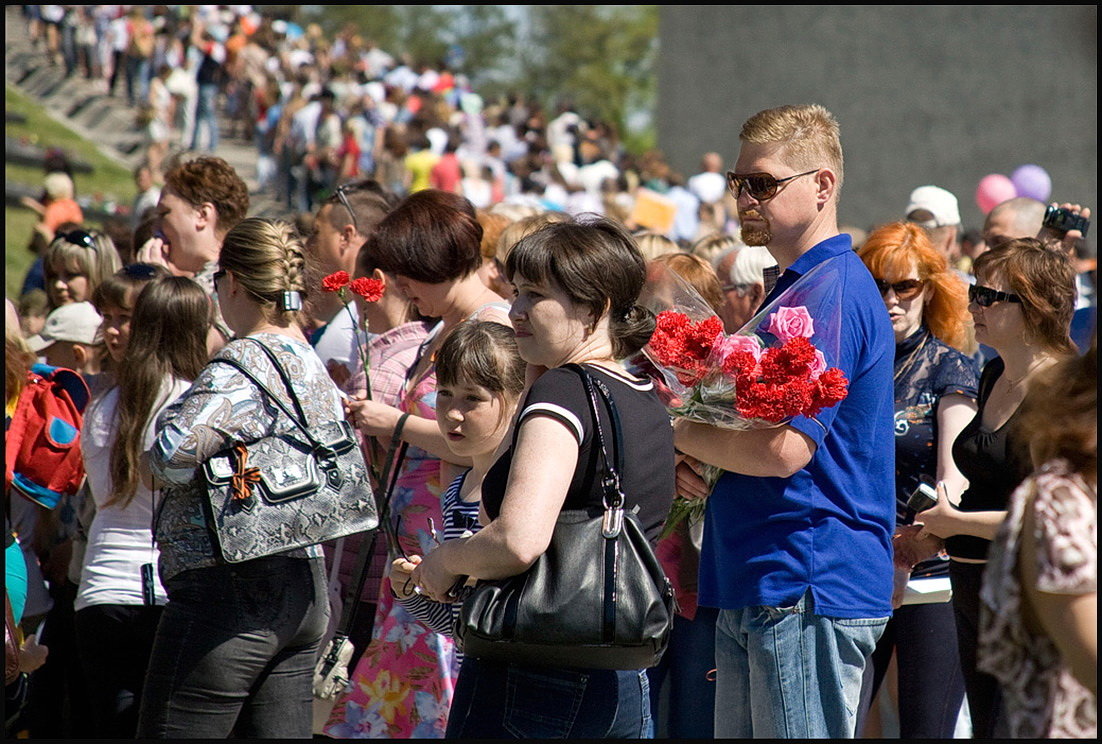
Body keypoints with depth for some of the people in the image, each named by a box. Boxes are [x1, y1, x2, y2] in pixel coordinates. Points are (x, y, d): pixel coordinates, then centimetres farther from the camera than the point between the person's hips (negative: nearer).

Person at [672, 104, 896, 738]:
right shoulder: (793, 288, 19)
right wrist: (691, 461, 6)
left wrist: (682, 433, -7)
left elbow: (784, 447, -24)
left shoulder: (833, 292, -15)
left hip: (807, 594, -10)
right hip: (753, 592, 11)